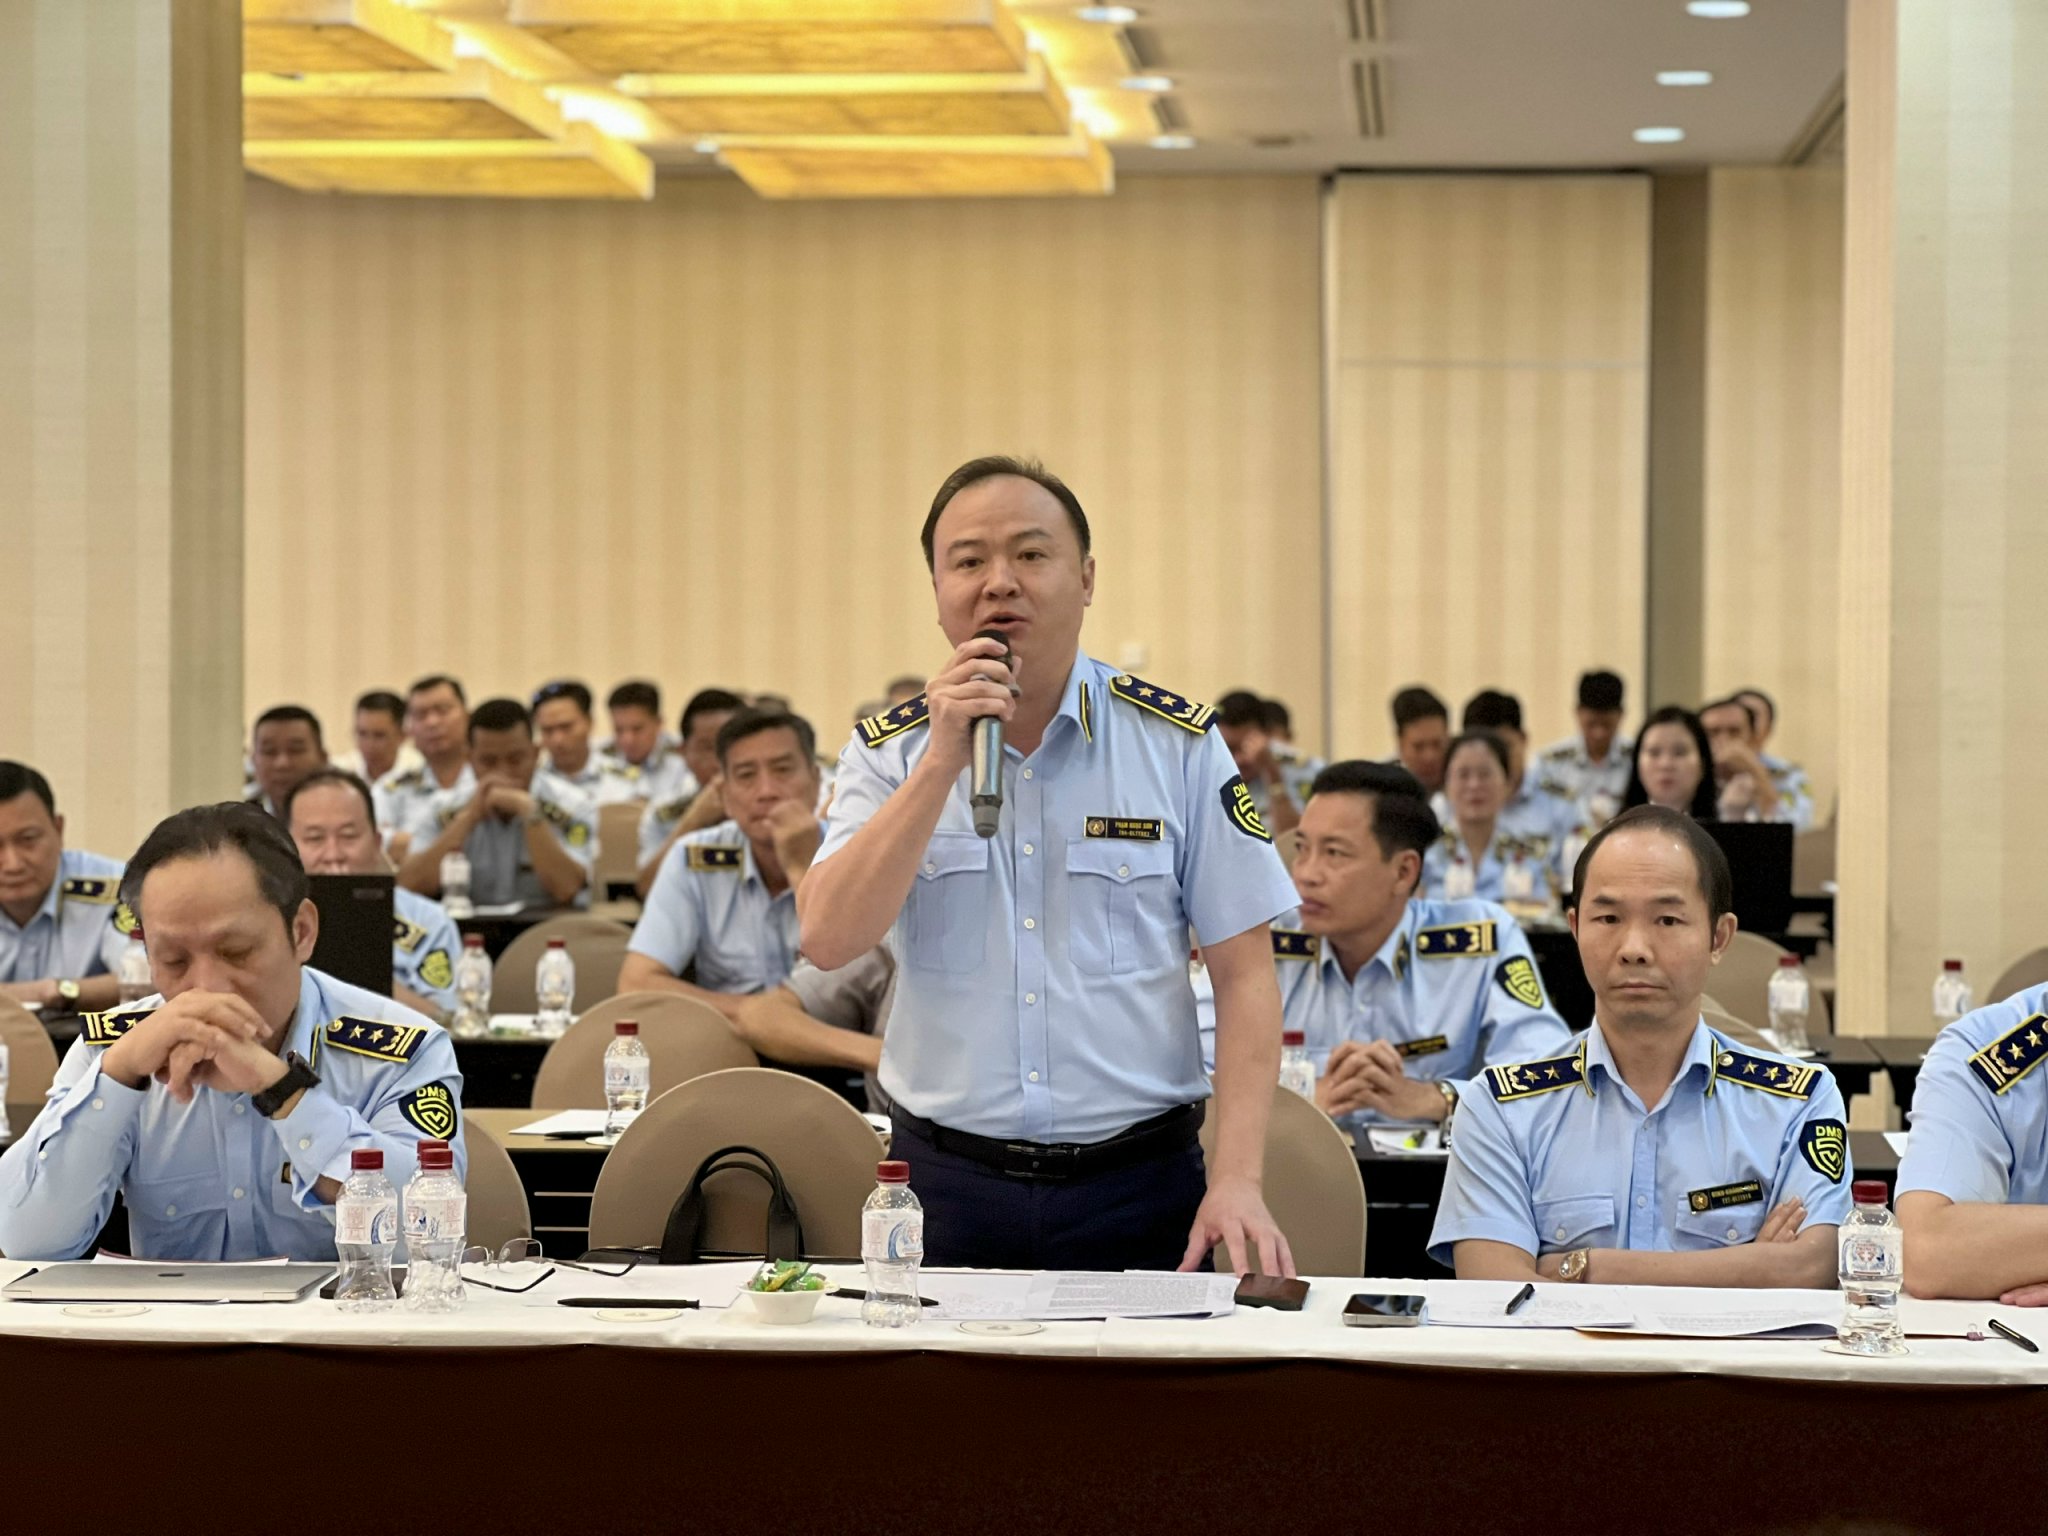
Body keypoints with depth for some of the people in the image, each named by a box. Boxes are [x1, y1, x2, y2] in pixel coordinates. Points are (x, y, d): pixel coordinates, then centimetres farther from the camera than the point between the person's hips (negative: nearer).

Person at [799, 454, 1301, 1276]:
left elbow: (1245, 974, -1)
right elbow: (828, 940, -12)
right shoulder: (890, 752, 3)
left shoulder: (1178, 744, 0)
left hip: (1138, 1189, 0)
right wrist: (944, 762, -17)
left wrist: (1238, 1180, -12)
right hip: (946, 1190, 1)